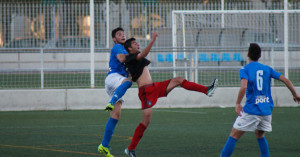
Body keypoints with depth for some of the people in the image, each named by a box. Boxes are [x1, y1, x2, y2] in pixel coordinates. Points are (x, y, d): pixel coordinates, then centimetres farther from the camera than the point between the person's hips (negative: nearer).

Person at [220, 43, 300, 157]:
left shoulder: (245, 70, -3)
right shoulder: (267, 69, 10)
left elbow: (244, 87, -21)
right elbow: (285, 80, 9)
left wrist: (238, 104, -13)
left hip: (251, 110, -5)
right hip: (267, 110, 5)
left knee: (234, 135, 0)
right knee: (260, 136, 24)